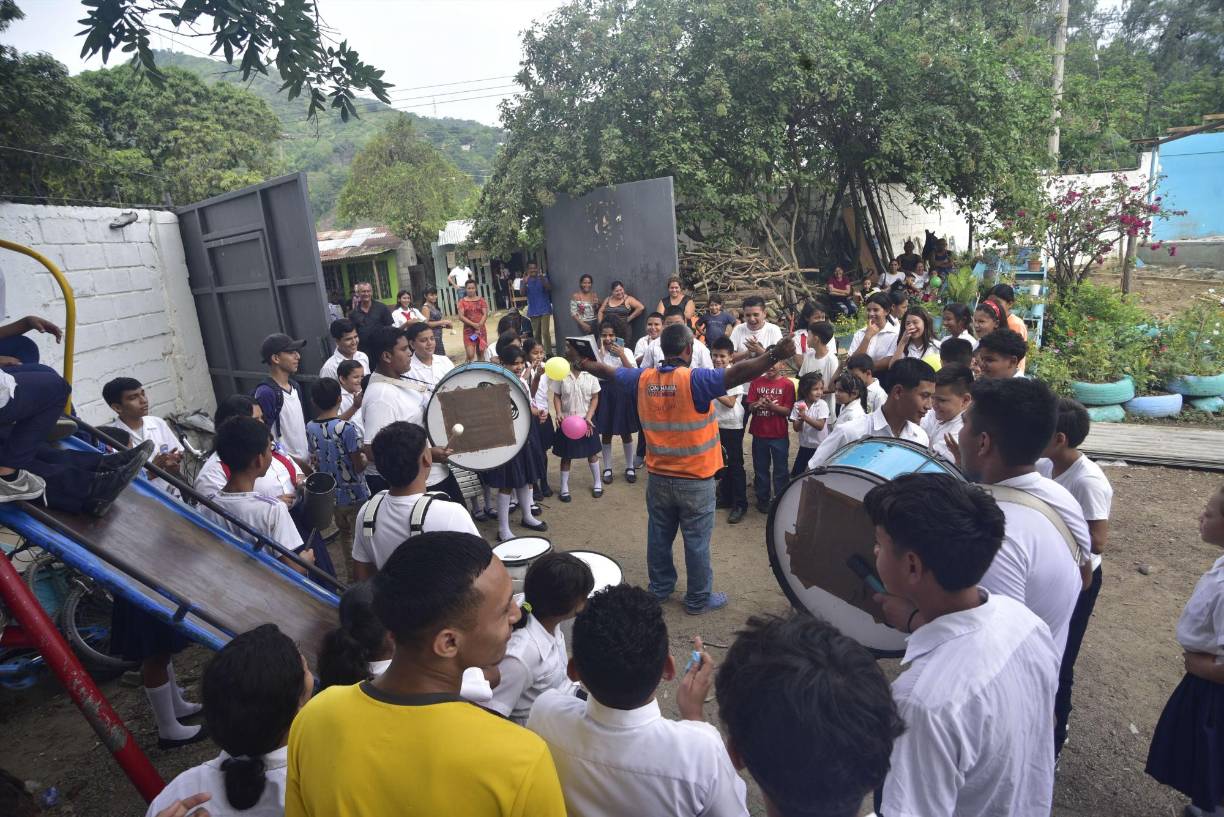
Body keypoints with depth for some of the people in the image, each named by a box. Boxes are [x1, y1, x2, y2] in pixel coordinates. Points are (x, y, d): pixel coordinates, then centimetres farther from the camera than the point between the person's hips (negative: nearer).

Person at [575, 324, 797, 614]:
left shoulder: (643, 379, -2)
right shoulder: (694, 379, -19)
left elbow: (607, 372, 14)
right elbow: (736, 374, -32)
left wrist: (581, 363, 32)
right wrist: (774, 356, -37)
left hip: (658, 478, 5)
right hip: (695, 481, -5)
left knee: (659, 536, 18)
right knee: (696, 541, 9)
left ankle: (659, 589, 35)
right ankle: (698, 599, 22)